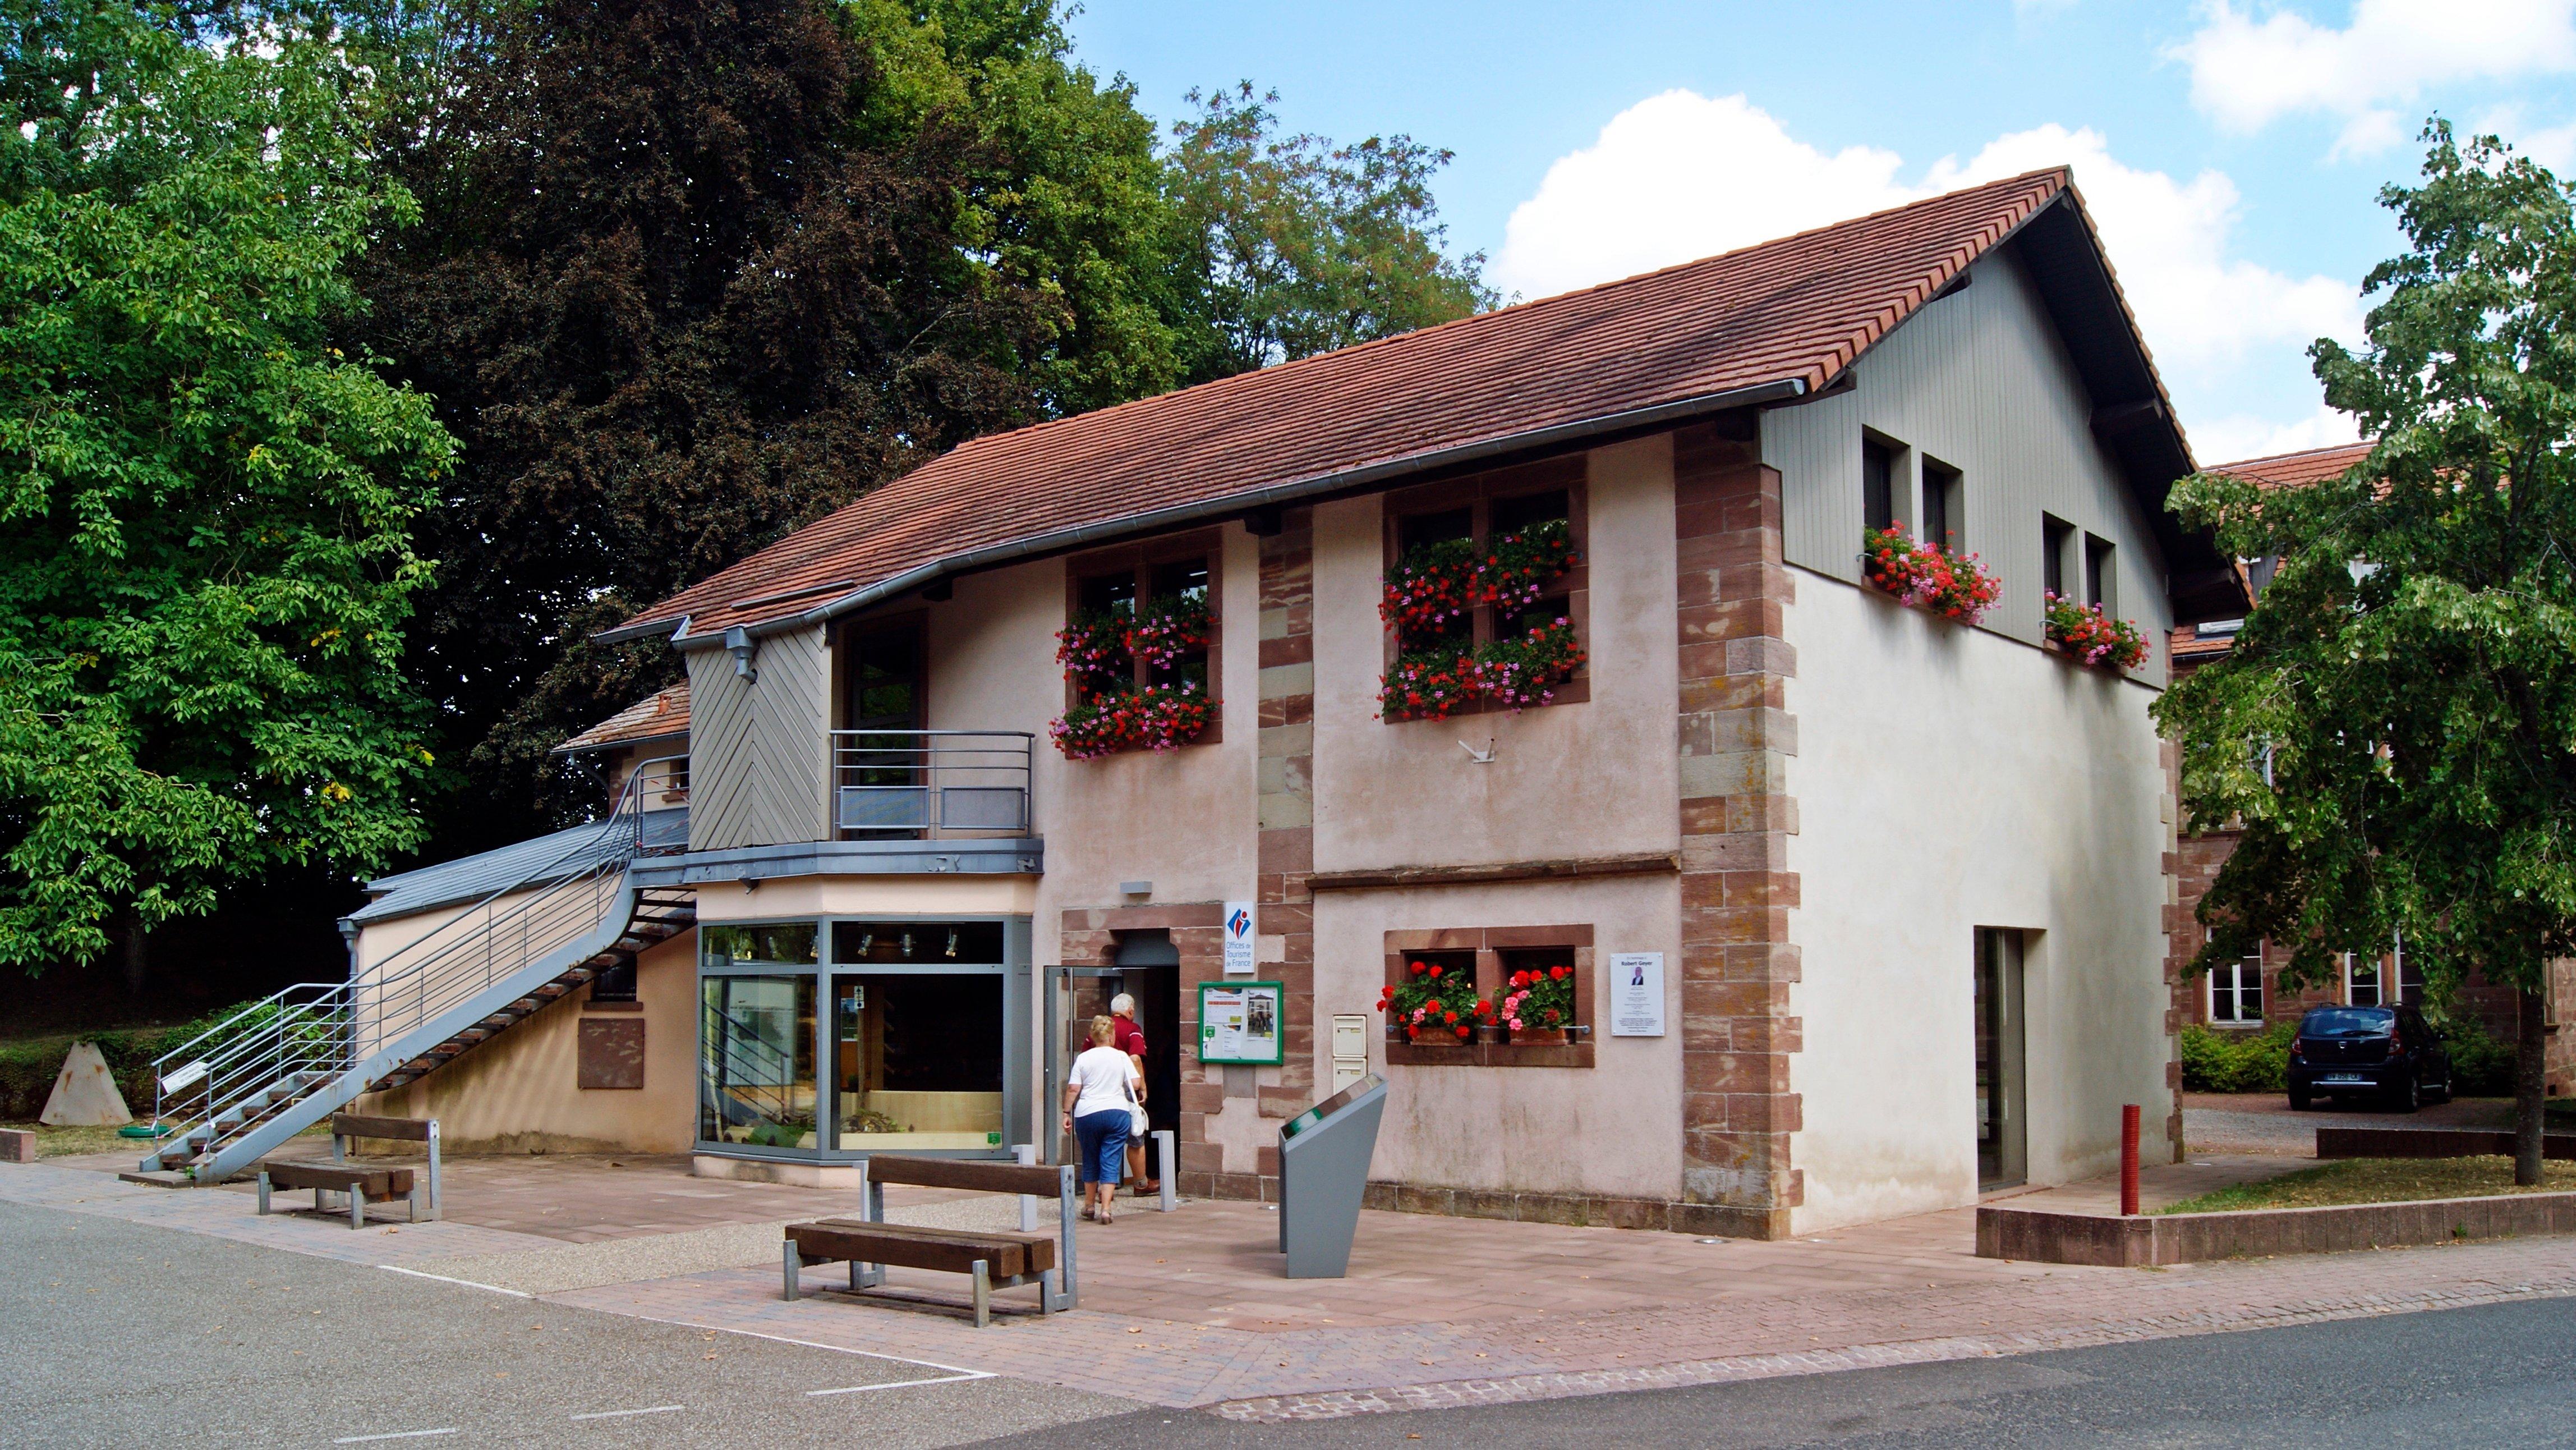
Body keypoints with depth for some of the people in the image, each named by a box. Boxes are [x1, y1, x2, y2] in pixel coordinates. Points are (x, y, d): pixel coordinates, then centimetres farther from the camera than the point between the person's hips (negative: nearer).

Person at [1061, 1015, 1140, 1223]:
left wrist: (1067, 1113, 4)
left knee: (1090, 1161, 17)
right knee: (1111, 1162, 0)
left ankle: (1090, 1206, 28)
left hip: (1087, 1114, 1)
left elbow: (1073, 1089, -3)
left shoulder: (1083, 1059, 2)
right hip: (1117, 1112, -1)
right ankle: (1105, 1209, -10)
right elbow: (1135, 1084, 0)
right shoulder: (1121, 1057, 2)